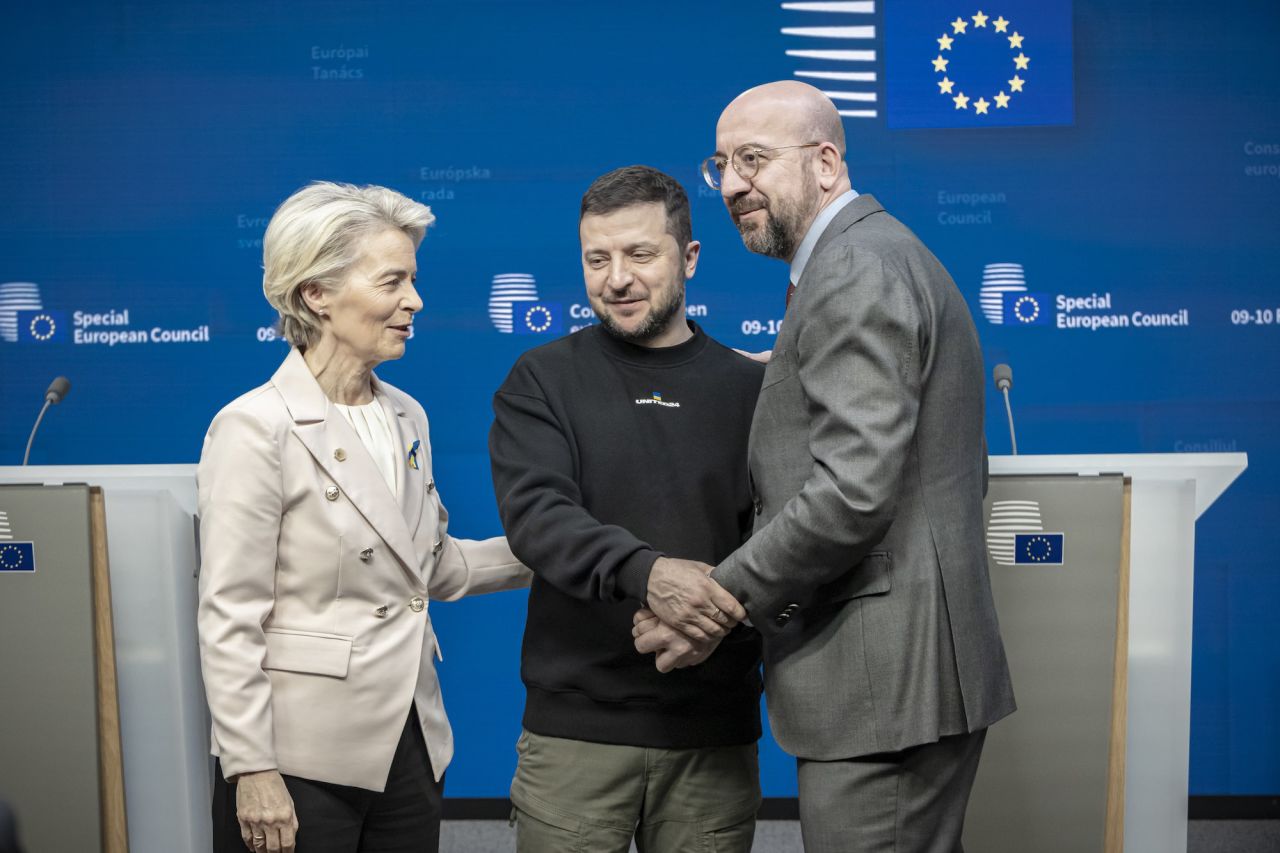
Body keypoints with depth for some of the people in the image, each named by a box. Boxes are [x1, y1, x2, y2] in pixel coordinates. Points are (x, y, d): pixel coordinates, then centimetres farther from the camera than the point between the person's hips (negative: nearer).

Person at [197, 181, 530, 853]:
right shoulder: (256, 427, -13)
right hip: (303, 759, -6)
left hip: (410, 743, 7)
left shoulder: (405, 417, 9)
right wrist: (251, 772, -16)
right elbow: (229, 622, -14)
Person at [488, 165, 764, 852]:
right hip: (576, 724, -1)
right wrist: (647, 570, -29)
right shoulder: (541, 382, 4)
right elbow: (535, 513, -11)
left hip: (714, 730, 1)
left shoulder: (749, 389, 7)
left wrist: (731, 607, -19)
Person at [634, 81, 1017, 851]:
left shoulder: (856, 273, -14)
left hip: (884, 683, -10)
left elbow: (855, 488, -22)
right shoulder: (876, 257, 18)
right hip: (901, 673, 10)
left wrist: (720, 600, -15)